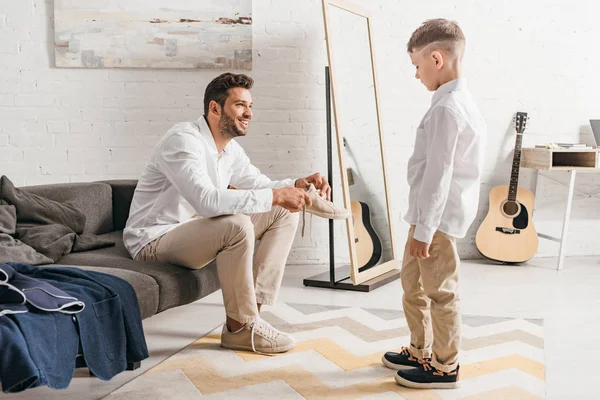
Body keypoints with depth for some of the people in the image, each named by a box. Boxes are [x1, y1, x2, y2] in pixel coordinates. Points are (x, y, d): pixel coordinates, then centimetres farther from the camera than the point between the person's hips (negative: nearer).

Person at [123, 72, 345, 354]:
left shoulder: (230, 149, 4)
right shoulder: (183, 140, -24)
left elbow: (261, 186, 13)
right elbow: (207, 200, -39)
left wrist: (297, 185, -9)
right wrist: (275, 196, -36)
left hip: (197, 231, 9)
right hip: (154, 241, -9)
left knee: (285, 213, 0)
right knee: (237, 225, -36)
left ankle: (253, 308, -7)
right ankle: (240, 327, -18)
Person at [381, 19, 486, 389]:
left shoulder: (446, 108, -19)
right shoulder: (463, 101, 12)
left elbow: (438, 174, -22)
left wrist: (424, 230, -18)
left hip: (438, 218, -10)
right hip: (434, 215, 10)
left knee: (440, 292, 2)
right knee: (413, 282, 20)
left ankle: (446, 368, 16)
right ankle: (420, 351, 34)